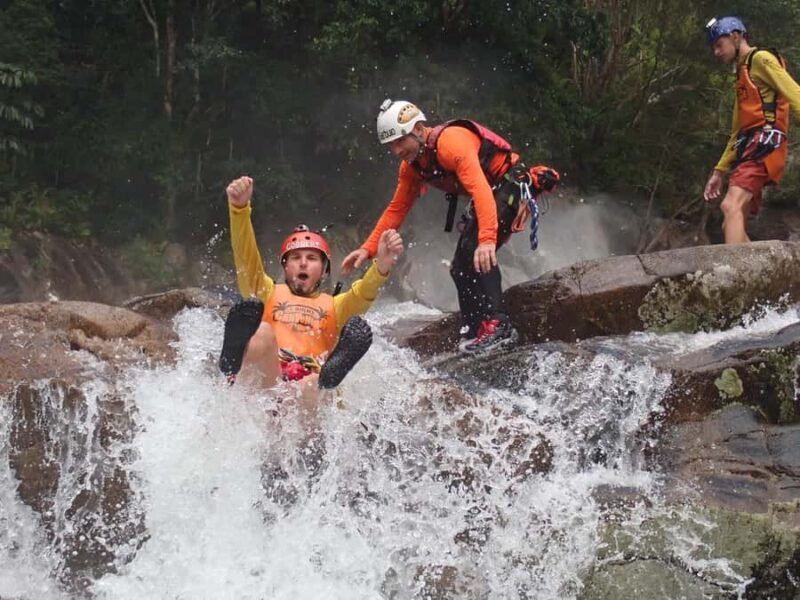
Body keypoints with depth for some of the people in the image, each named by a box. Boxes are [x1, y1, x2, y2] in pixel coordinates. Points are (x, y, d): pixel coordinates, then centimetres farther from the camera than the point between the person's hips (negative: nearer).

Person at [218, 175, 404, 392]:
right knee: (256, 321, -26)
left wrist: (381, 266, -17)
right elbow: (245, 254, 10)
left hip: (310, 389, 0)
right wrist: (239, 207, -8)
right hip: (263, 383, 0)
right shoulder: (267, 293, 28)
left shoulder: (334, 306, 28)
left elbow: (363, 294, 6)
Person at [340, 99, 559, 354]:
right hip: (490, 194, 10)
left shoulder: (451, 141, -28)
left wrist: (487, 239, -49)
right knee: (460, 267, 5)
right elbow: (396, 210, 8)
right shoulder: (411, 167, 0)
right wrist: (368, 248, -1)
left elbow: (481, 190, -39)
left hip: (512, 185, -10)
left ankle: (497, 325, -30)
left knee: (476, 253, -26)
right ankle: (473, 332, 11)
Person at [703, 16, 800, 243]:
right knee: (731, 227, 5)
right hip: (749, 148, 10)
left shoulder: (761, 59, 0)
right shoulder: (743, 73, 29)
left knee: (731, 206, -29)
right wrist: (718, 171, 29)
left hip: (765, 144, -10)